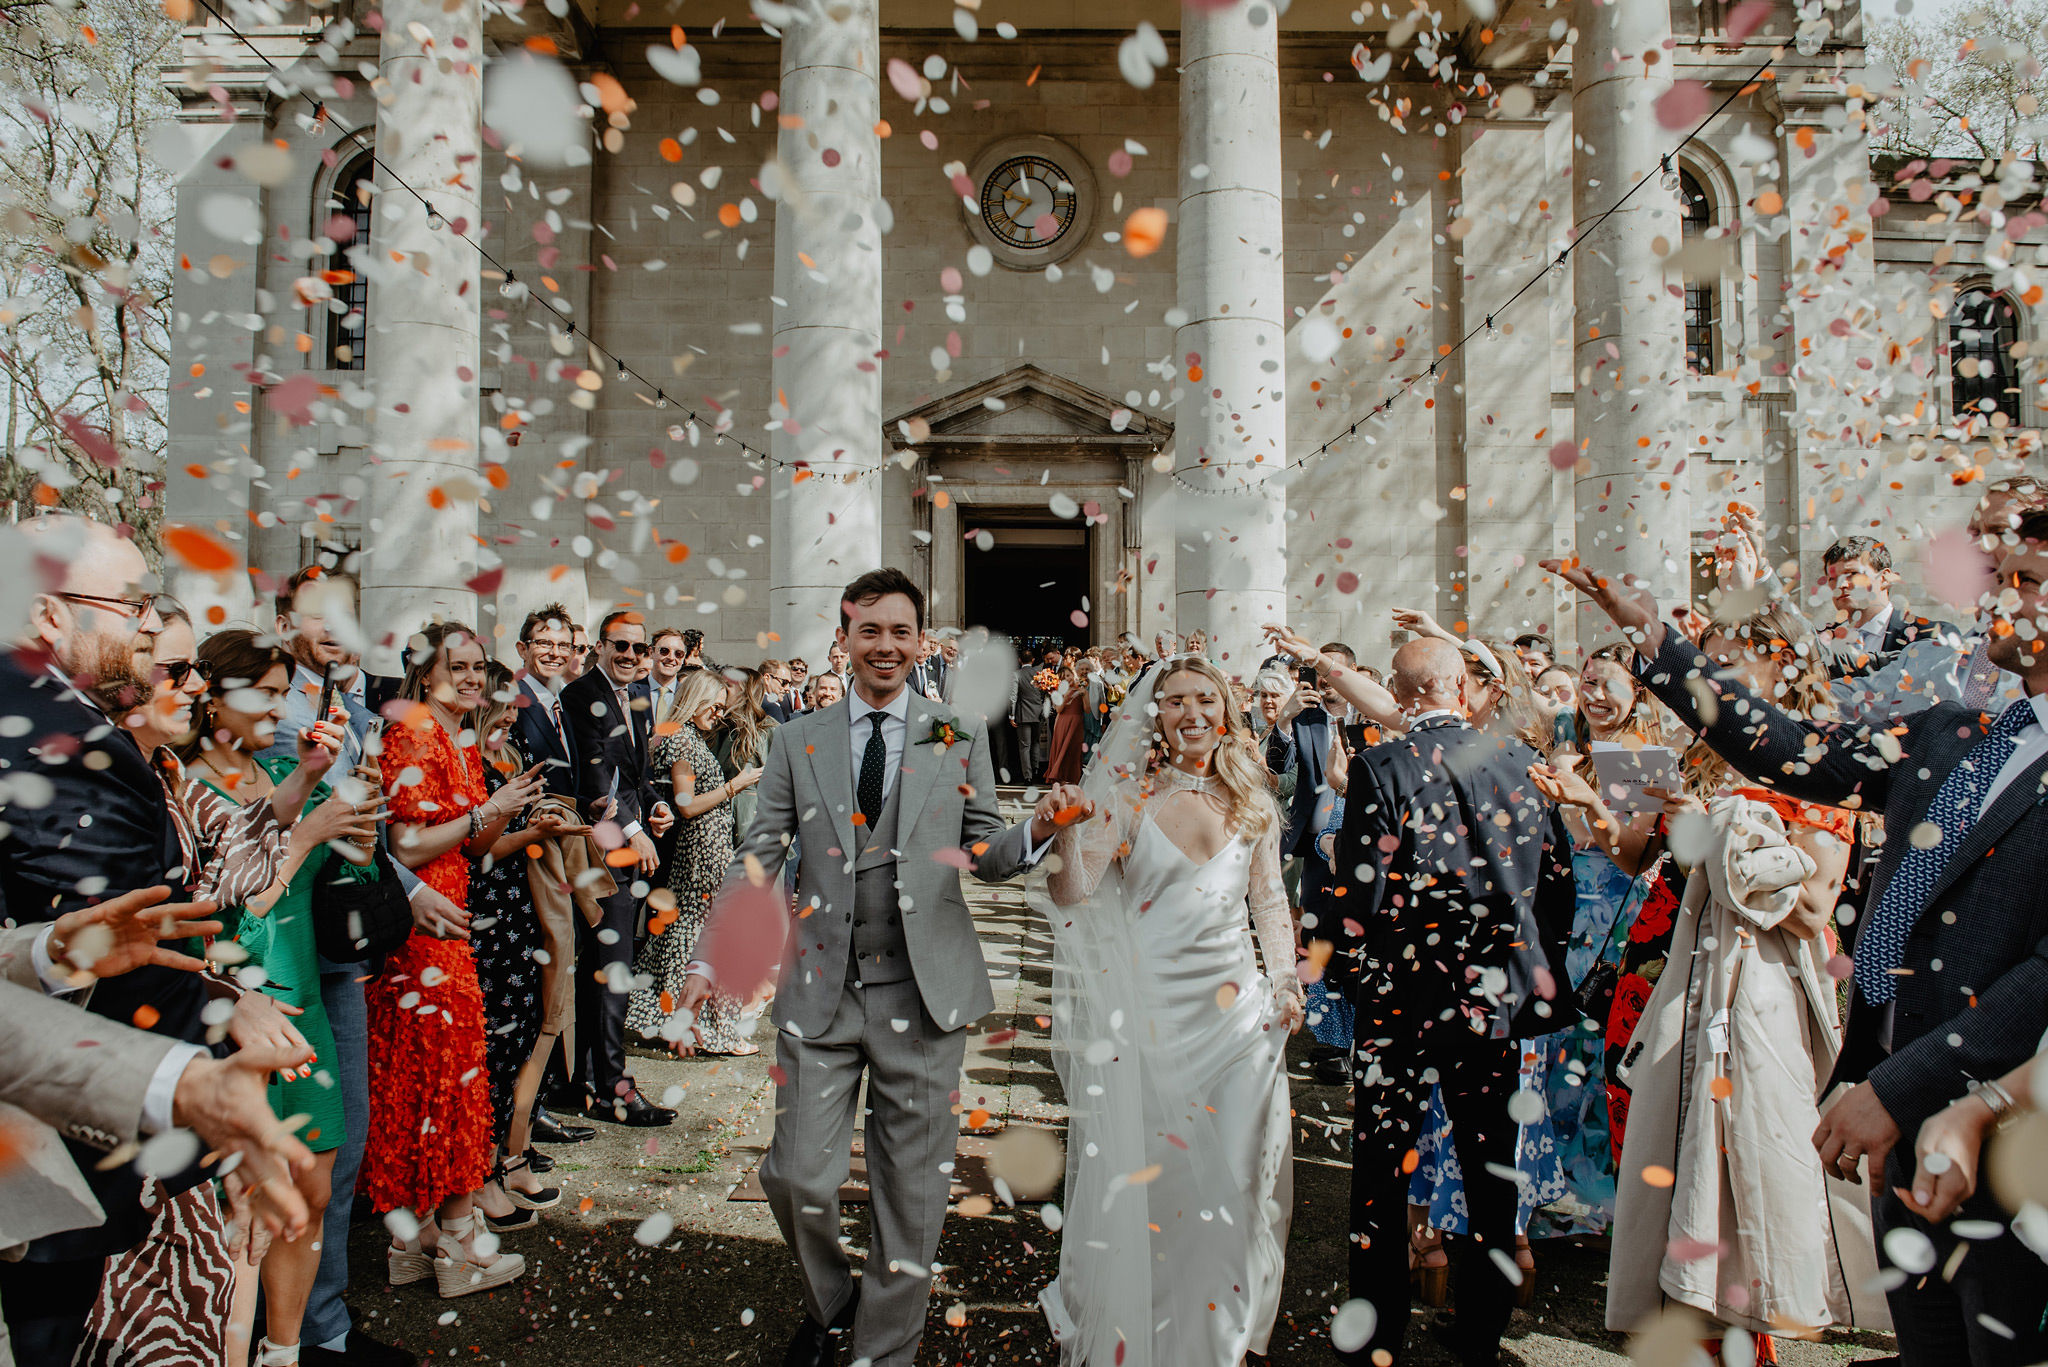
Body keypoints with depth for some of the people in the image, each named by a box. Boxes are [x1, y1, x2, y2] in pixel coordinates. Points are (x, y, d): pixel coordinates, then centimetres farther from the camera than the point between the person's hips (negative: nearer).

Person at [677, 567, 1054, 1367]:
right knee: (798, 1177, 3)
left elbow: (983, 855, 6)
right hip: (820, 991, 1)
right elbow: (757, 858, 6)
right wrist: (709, 956, -5)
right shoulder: (800, 742, 7)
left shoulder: (960, 739, 5)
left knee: (911, 1189, 9)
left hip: (923, 991, 0)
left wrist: (1037, 833, -15)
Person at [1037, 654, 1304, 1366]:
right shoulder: (1129, 797, -4)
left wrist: (1287, 982, 4)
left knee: (1231, 1171, 10)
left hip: (1237, 1007, 3)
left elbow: (1269, 899, 12)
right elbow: (1072, 895, -11)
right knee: (1146, 1168, 7)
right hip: (1150, 1009, -2)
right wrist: (1067, 831, -28)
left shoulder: (1250, 800, 6)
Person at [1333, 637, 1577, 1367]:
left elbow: (1363, 893, -18)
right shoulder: (1521, 759, -3)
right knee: (1491, 1165, 17)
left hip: (1404, 991, -3)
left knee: (1383, 1167, 11)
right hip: (1499, 991, 4)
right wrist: (1540, 965, 14)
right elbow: (1557, 878, 2)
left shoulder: (1378, 767, -14)